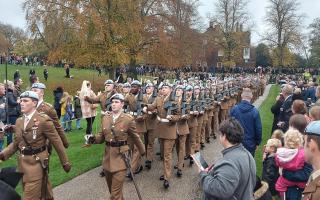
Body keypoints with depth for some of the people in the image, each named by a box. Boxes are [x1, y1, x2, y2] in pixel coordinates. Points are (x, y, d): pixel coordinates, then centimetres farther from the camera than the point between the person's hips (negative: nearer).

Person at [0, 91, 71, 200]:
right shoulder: (19, 121, 7)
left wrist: (65, 163, -6)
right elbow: (16, 143, 13)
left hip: (37, 163, -6)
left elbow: (57, 142, -10)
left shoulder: (44, 120, -15)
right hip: (23, 163, 7)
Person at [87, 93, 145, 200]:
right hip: (108, 156, 5)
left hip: (121, 156, -5)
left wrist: (143, 151, 12)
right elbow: (102, 136, 11)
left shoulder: (129, 119, -9)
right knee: (111, 189, 21)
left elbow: (135, 137, 3)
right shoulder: (105, 118, 4)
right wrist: (94, 139, -11)